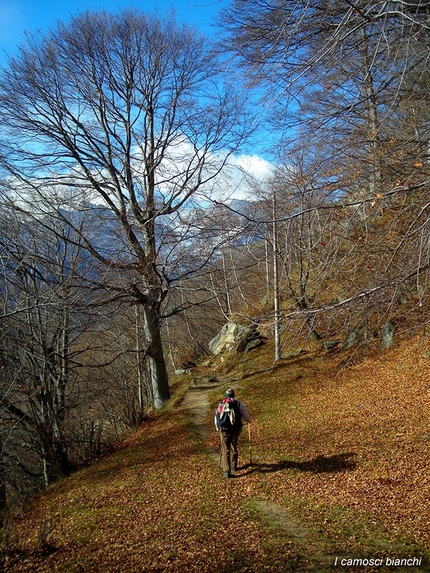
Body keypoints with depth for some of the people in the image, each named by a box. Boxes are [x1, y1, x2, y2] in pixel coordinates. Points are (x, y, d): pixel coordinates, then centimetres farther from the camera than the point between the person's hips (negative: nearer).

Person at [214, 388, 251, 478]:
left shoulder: (220, 405, 6)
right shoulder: (238, 404, 3)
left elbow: (216, 419, 14)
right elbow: (246, 416, 10)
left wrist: (218, 428, 34)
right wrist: (249, 421, 34)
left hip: (224, 430, -1)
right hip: (235, 430, 1)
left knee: (225, 450, 3)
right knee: (234, 448, 22)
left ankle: (226, 471, -6)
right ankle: (234, 466, 34)